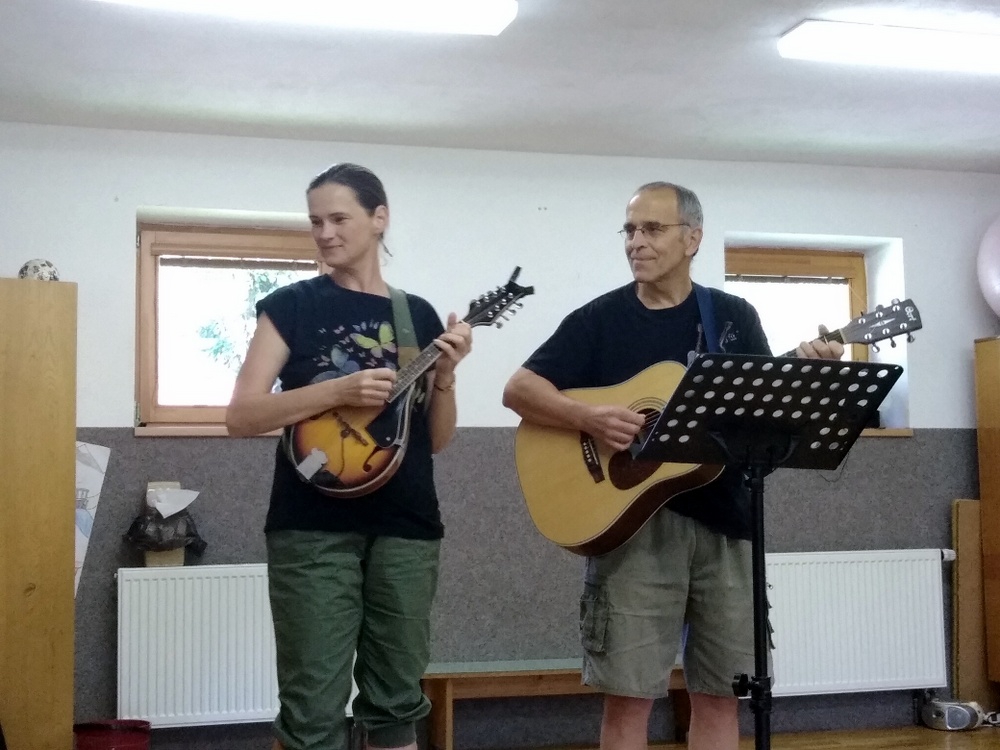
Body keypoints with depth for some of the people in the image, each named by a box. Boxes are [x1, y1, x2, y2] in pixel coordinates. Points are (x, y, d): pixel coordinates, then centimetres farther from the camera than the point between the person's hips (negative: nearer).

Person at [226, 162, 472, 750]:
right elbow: (241, 416, -7)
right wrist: (339, 391, -18)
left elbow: (436, 440, 11)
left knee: (397, 700, 11)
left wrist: (445, 377, -7)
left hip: (406, 527, 4)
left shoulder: (419, 315, 10)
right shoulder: (292, 305, 1)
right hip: (314, 527, -3)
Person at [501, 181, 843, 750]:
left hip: (722, 519, 3)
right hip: (632, 521, -2)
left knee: (720, 695, 8)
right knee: (628, 697, -3)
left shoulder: (735, 317, 10)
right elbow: (519, 390, -2)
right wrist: (589, 417, -18)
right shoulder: (599, 319, 3)